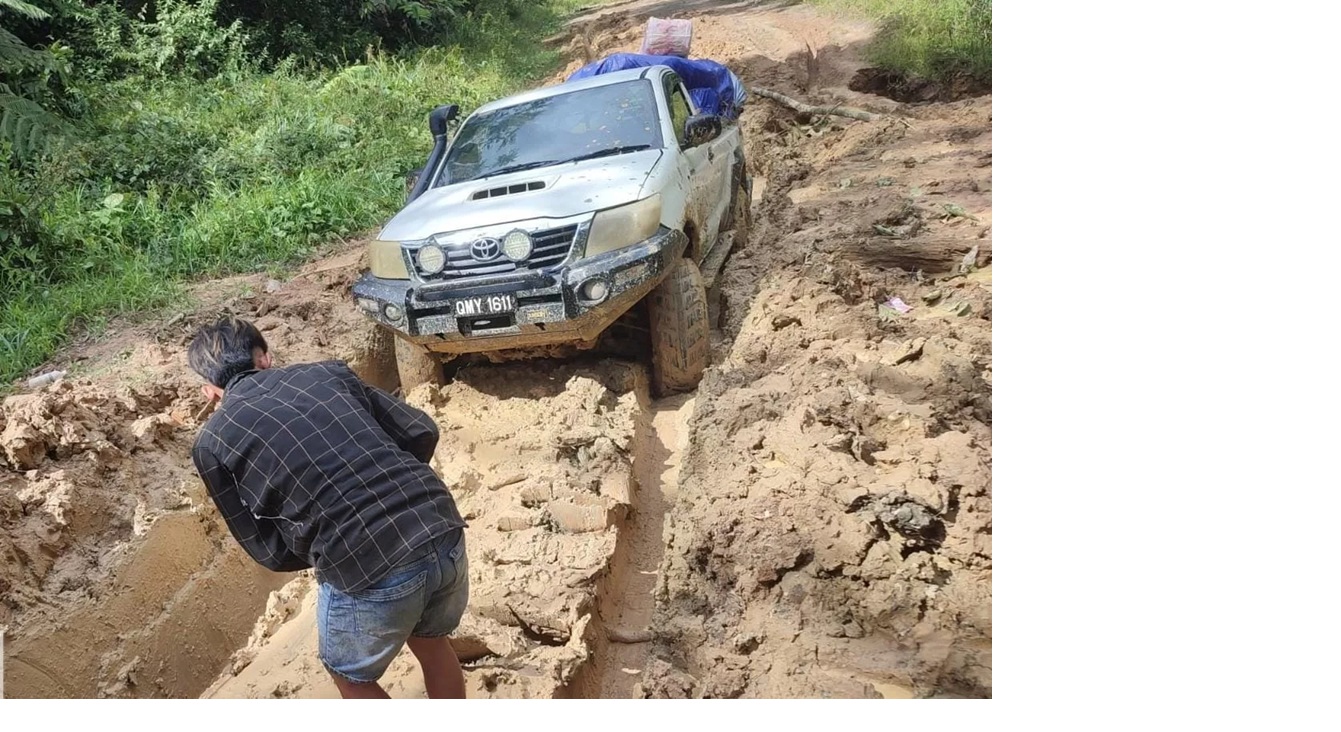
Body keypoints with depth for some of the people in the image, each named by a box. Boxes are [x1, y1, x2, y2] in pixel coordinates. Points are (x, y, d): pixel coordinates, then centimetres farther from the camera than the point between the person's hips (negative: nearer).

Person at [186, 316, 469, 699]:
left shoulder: (212, 443, 7)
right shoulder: (328, 372, 14)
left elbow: (273, 552, 9)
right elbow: (421, 433, 11)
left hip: (368, 574, -4)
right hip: (445, 534, 4)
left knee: (352, 677, 30)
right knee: (431, 641, 35)